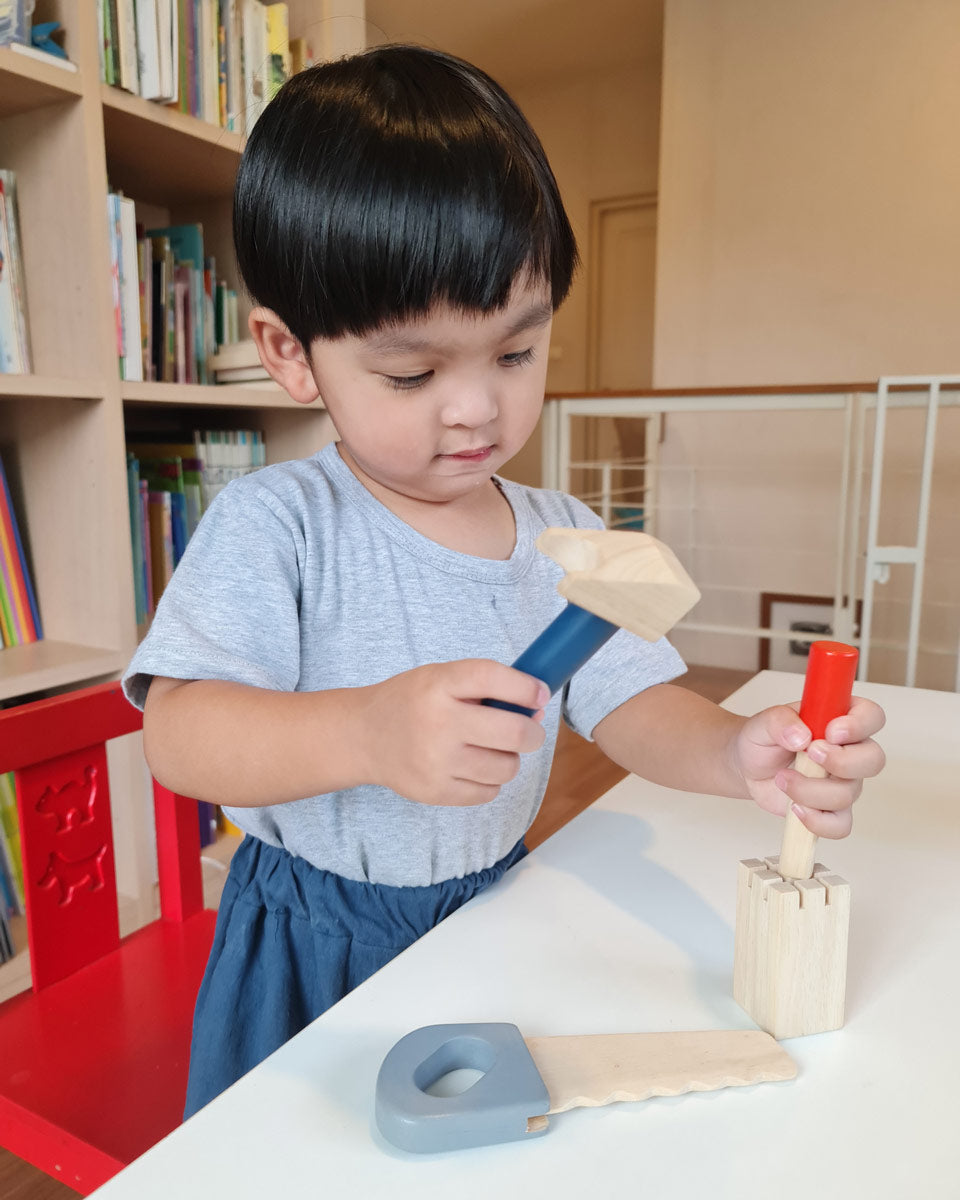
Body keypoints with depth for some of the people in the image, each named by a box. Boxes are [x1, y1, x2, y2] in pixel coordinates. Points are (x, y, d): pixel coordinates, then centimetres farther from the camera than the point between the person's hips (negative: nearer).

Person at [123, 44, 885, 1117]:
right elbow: (178, 735, -26)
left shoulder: (565, 537, -5)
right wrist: (366, 733, -44)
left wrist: (736, 753, -29)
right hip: (316, 949, -3)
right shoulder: (272, 525, -19)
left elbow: (630, 703, -7)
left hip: (493, 914, 4)